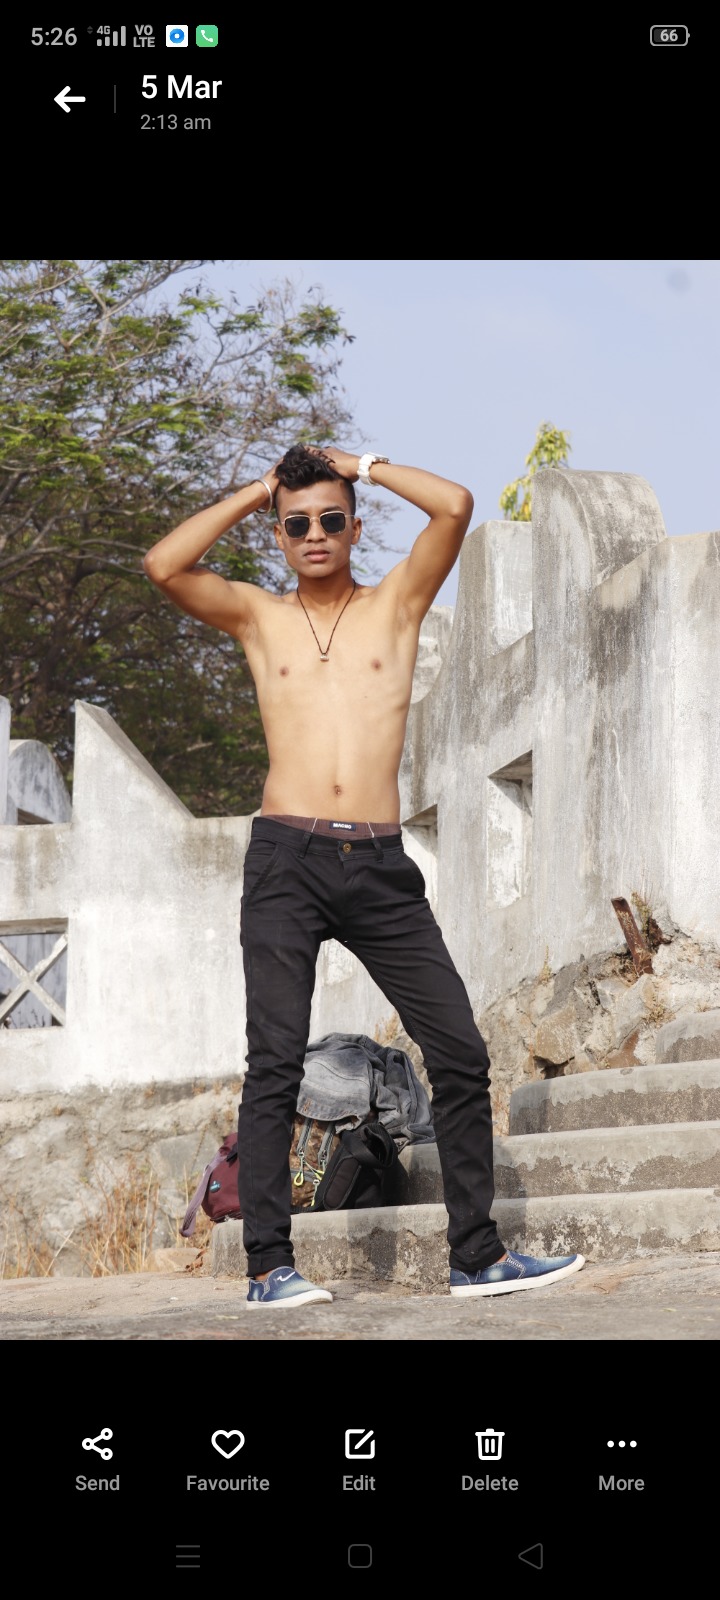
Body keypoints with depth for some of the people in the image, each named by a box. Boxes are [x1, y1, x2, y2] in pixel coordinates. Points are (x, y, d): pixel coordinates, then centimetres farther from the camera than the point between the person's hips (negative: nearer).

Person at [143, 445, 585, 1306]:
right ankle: (268, 1264, -2)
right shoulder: (258, 615, 12)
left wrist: (362, 465, 10)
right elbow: (163, 565, -4)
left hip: (380, 866, 1)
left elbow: (456, 506, -2)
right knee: (275, 1065, -5)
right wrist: (253, 492, 6)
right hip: (286, 861, -1)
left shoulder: (396, 603, 13)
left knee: (461, 1055, -1)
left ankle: (476, 1256, 7)